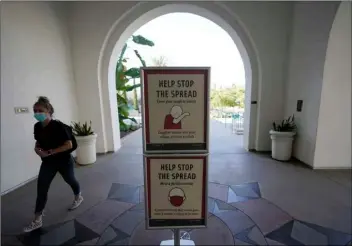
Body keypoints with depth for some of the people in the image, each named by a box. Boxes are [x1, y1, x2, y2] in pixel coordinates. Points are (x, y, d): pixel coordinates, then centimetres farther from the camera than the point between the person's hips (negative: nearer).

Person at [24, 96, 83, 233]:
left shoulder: (58, 126, -23)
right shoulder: (37, 126, -4)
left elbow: (69, 145, -25)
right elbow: (39, 142, 14)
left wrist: (50, 152, -27)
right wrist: (37, 149, -8)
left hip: (64, 161, -5)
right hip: (48, 162, 5)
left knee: (70, 180, 18)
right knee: (41, 188, 2)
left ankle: (78, 197, 48)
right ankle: (37, 220, 17)